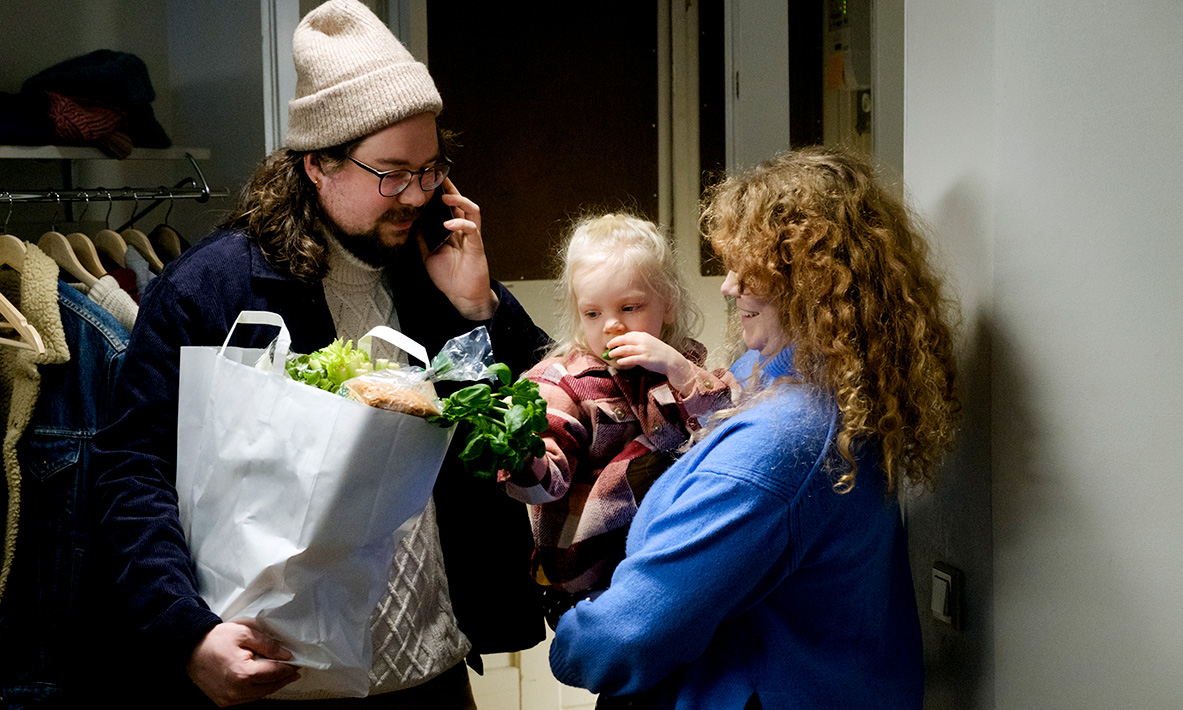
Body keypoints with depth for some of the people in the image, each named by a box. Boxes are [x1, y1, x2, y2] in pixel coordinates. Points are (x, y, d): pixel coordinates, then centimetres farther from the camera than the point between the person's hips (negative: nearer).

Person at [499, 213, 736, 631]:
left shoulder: (686, 367, 6)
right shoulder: (564, 382, -5)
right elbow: (548, 482, -16)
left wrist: (679, 371, -20)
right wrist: (525, 459, -40)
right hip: (591, 578, -3)